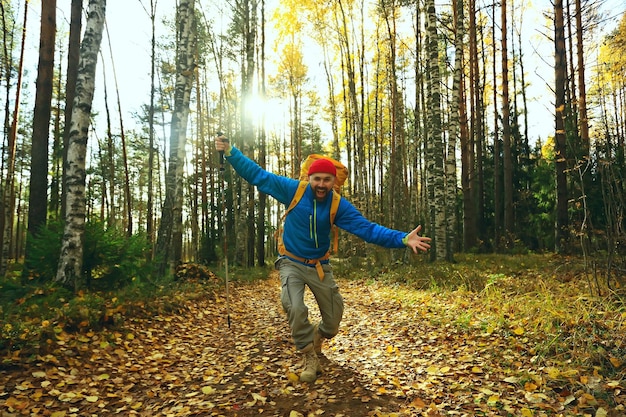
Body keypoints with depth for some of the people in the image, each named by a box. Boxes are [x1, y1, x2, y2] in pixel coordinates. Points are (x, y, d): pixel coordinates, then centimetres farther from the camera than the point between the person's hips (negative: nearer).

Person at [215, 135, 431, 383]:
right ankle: (310, 359, 1)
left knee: (334, 318, 9)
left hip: (320, 266, 2)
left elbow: (367, 229, -23)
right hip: (292, 263, -2)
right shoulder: (293, 190, -17)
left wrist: (403, 239, -35)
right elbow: (257, 175, -11)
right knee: (295, 309, -25)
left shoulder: (338, 206, -16)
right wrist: (230, 152, -17)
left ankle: (316, 339, 46)